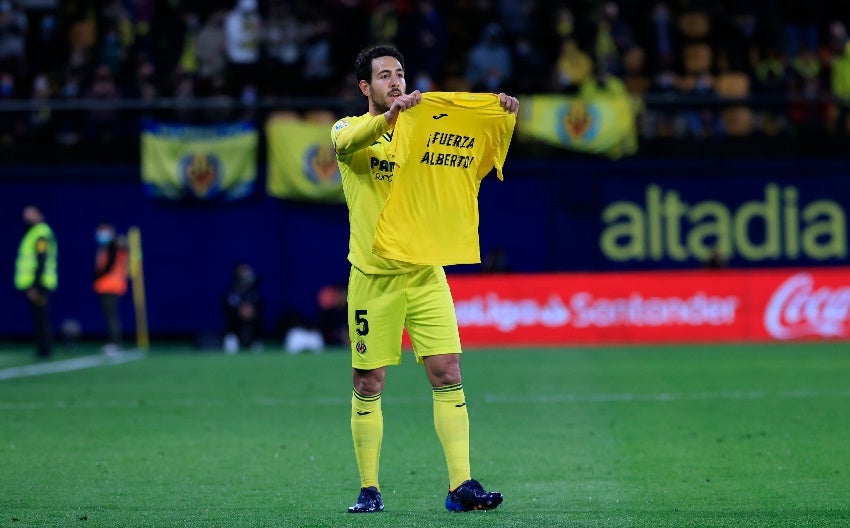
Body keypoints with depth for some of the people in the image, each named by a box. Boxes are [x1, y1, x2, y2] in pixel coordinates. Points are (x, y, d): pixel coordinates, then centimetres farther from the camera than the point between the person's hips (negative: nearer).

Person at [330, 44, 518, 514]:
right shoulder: (349, 128, 1)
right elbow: (347, 143, -23)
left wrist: (501, 114, -17)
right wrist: (389, 115, -40)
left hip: (426, 275, 3)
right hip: (373, 277, -3)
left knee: (447, 375, -5)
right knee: (368, 385, 1)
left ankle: (461, 485, -5)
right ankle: (369, 489, 11)